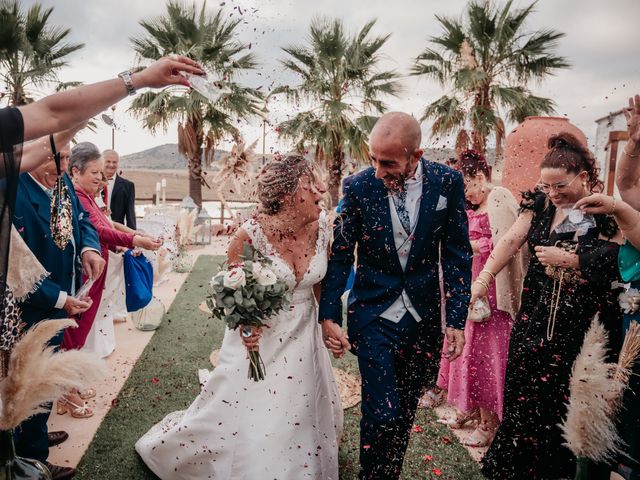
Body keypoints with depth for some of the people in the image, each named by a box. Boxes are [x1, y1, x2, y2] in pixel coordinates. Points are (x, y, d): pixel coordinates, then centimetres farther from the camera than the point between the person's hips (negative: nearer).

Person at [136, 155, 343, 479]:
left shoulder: (322, 225, -11)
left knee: (300, 420, 19)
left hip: (304, 338, 4)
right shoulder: (252, 234, -24)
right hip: (258, 337, -4)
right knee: (247, 416, 12)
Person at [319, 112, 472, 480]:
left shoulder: (447, 182, -8)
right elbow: (341, 255, -4)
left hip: (424, 317, 2)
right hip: (374, 315, -2)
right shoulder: (360, 186, -11)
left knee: (405, 411, 15)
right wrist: (329, 316, -7)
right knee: (382, 415, -6)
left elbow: (457, 254, -1)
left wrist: (457, 318, -3)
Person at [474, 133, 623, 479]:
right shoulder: (540, 203, 3)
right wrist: (483, 278, -17)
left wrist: (568, 259, -17)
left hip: (580, 321, -3)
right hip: (536, 314, 4)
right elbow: (511, 240, -7)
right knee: (522, 386, 10)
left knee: (561, 395, 6)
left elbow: (618, 260, -13)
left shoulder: (606, 210, -7)